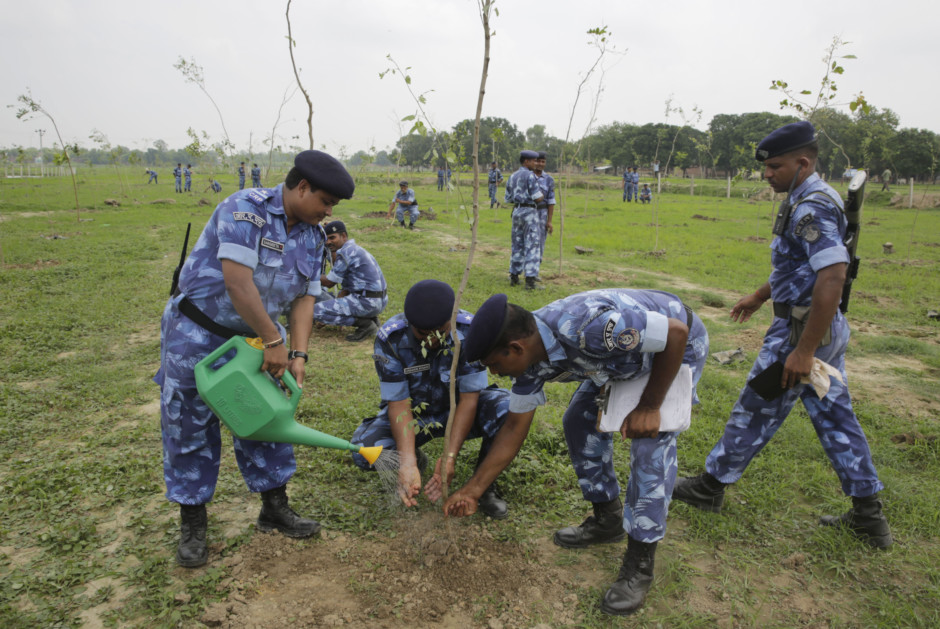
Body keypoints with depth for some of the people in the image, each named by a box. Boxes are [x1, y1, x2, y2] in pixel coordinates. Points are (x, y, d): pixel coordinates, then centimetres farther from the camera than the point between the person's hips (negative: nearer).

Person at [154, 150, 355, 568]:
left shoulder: (312, 236, 2)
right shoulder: (246, 210, -22)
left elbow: (304, 298, 1)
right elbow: (238, 282, -30)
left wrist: (297, 354, -10)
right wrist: (273, 341, -26)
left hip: (255, 337, 7)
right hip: (197, 332, -6)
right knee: (190, 426, 4)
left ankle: (275, 508, 25)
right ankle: (192, 523, 20)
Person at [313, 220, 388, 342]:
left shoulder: (345, 252, -13)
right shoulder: (355, 249, 19)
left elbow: (329, 283, -7)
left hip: (367, 302, -10)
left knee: (316, 310, -10)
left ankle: (364, 323, -10)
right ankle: (369, 318, 11)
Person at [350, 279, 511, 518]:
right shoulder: (390, 338, -24)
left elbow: (468, 398, -22)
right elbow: (399, 403, -21)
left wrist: (449, 458, -31)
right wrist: (408, 463, -35)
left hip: (459, 407, 0)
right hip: (415, 412, 1)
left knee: (510, 408, -31)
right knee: (365, 449, -27)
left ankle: (485, 482, -6)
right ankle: (414, 456, 9)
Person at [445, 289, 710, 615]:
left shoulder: (588, 325, -42)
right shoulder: (530, 357, -16)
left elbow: (676, 332, -31)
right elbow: (515, 427, -5)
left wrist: (649, 406, -25)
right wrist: (471, 489, -4)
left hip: (678, 344, -7)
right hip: (625, 351, 7)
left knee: (650, 441, -18)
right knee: (580, 421, 3)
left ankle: (640, 562, -4)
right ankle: (607, 520, 21)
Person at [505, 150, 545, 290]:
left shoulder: (512, 177, 13)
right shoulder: (530, 175, -11)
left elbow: (508, 199, 16)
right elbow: (537, 198, -14)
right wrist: (542, 195, 8)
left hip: (517, 211, 7)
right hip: (529, 212, -7)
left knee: (518, 245, 15)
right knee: (532, 247, -6)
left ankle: (514, 277, 15)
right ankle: (530, 280, -11)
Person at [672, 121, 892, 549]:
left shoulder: (811, 208, -21)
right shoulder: (813, 200, 12)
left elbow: (833, 276, -30)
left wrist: (803, 351, -30)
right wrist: (759, 296, 33)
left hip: (802, 330, -10)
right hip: (826, 329, 10)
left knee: (755, 412, 4)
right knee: (836, 418, 15)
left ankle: (711, 487, 21)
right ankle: (868, 518, 24)